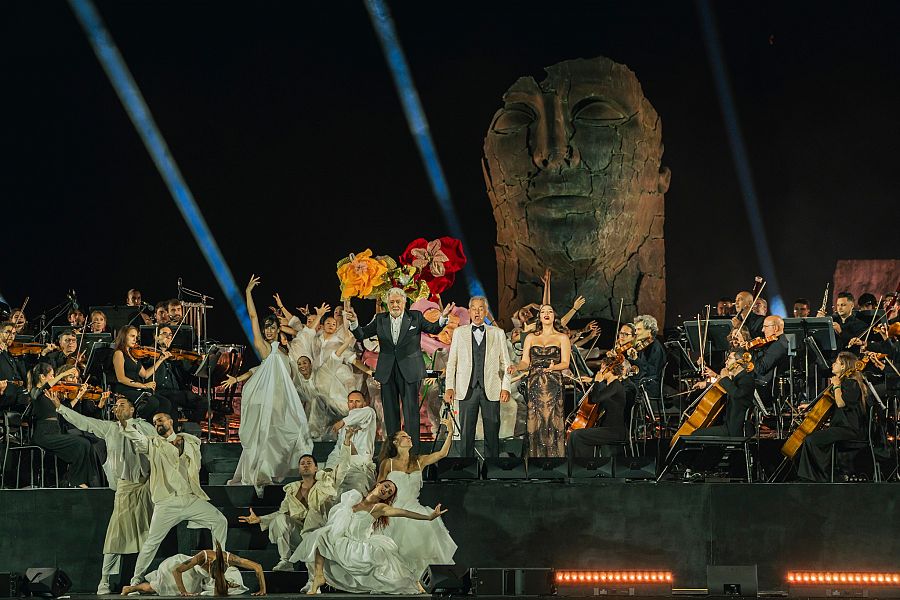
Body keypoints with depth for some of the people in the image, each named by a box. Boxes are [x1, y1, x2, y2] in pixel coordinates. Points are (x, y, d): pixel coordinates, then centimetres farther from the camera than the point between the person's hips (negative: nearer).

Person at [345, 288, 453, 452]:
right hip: (387, 372, 3)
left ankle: (412, 449, -1)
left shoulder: (415, 317, 2)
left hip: (409, 371, -3)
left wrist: (443, 318, -18)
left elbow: (433, 329, 1)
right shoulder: (380, 319, 7)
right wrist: (353, 322, -12)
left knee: (411, 411, -3)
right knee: (390, 412, 8)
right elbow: (361, 335, 7)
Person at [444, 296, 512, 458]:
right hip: (467, 390, 0)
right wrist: (449, 388, -1)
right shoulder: (459, 332, 11)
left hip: (491, 390, 0)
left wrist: (505, 388, -3)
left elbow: (505, 363, 8)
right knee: (466, 433, 0)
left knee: (492, 433, 0)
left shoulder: (498, 333, 10)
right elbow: (451, 362, 9)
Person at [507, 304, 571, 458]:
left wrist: (553, 367, -20)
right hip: (535, 384, 2)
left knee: (552, 422, -7)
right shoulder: (531, 338, 14)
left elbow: (565, 363, 0)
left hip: (553, 386, -2)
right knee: (535, 423, -3)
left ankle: (554, 456, -4)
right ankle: (536, 455, 1)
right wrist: (516, 367, -14)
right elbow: (525, 362, 8)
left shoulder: (562, 338, 8)